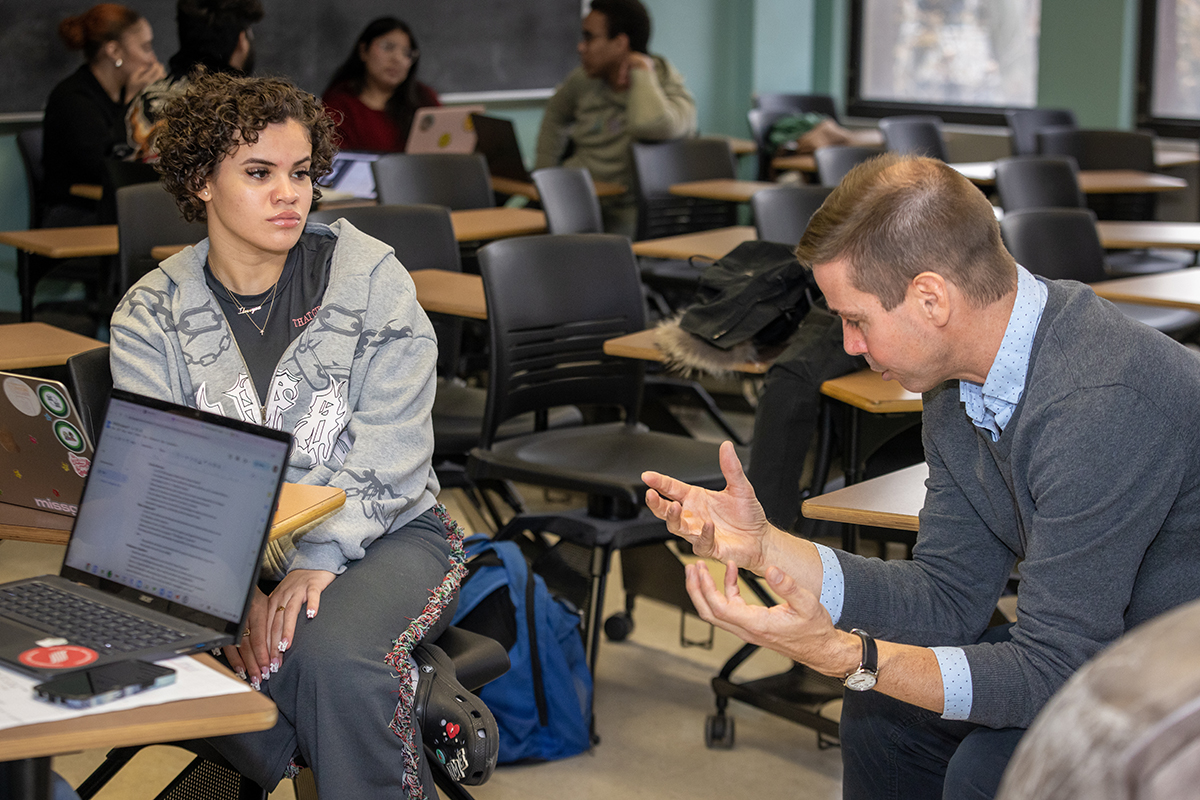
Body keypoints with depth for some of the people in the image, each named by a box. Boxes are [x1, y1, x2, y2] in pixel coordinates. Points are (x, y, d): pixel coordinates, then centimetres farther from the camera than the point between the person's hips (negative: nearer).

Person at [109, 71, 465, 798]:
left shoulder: (371, 279, -3)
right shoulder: (151, 316, 2)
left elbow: (387, 454, -9)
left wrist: (319, 558, -24)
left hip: (385, 533, -1)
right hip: (230, 552, 2)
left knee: (330, 652, -32)